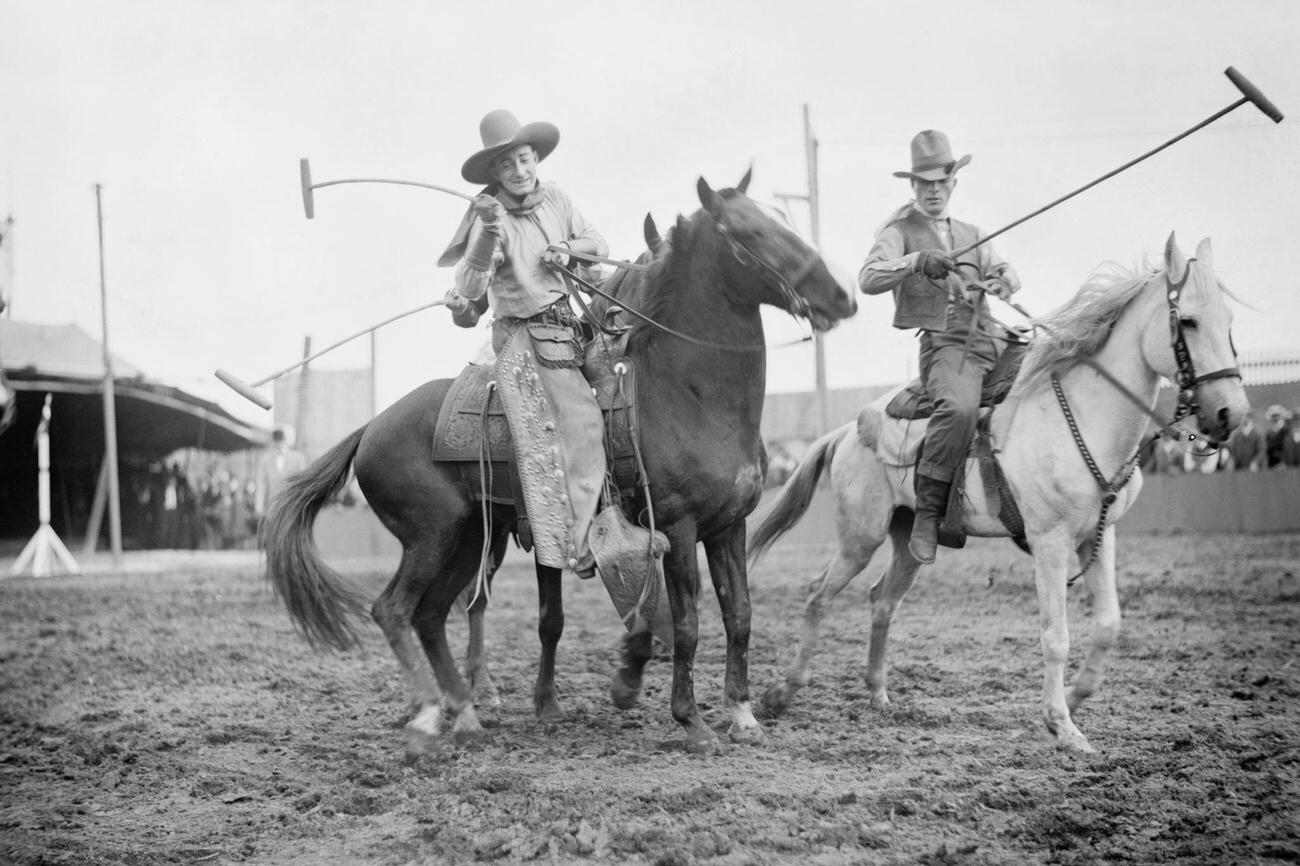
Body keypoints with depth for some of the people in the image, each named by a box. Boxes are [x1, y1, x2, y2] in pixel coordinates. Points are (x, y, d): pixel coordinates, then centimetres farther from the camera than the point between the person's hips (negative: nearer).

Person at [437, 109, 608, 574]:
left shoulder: (554, 197, 6)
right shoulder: (491, 216, -10)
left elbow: (599, 243, 17)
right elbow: (471, 287, -22)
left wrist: (569, 248, -4)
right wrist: (488, 235, -37)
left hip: (567, 321, 7)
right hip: (524, 333, -7)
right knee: (580, 420, -17)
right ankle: (582, 542, -18)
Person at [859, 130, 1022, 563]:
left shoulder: (970, 234, 28)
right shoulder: (900, 231, 9)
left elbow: (1004, 270, 19)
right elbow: (869, 278, -7)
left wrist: (1003, 280, -5)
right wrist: (917, 261, -23)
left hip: (992, 341, 7)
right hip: (944, 344, -7)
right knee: (960, 406, -37)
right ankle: (927, 515, -30)